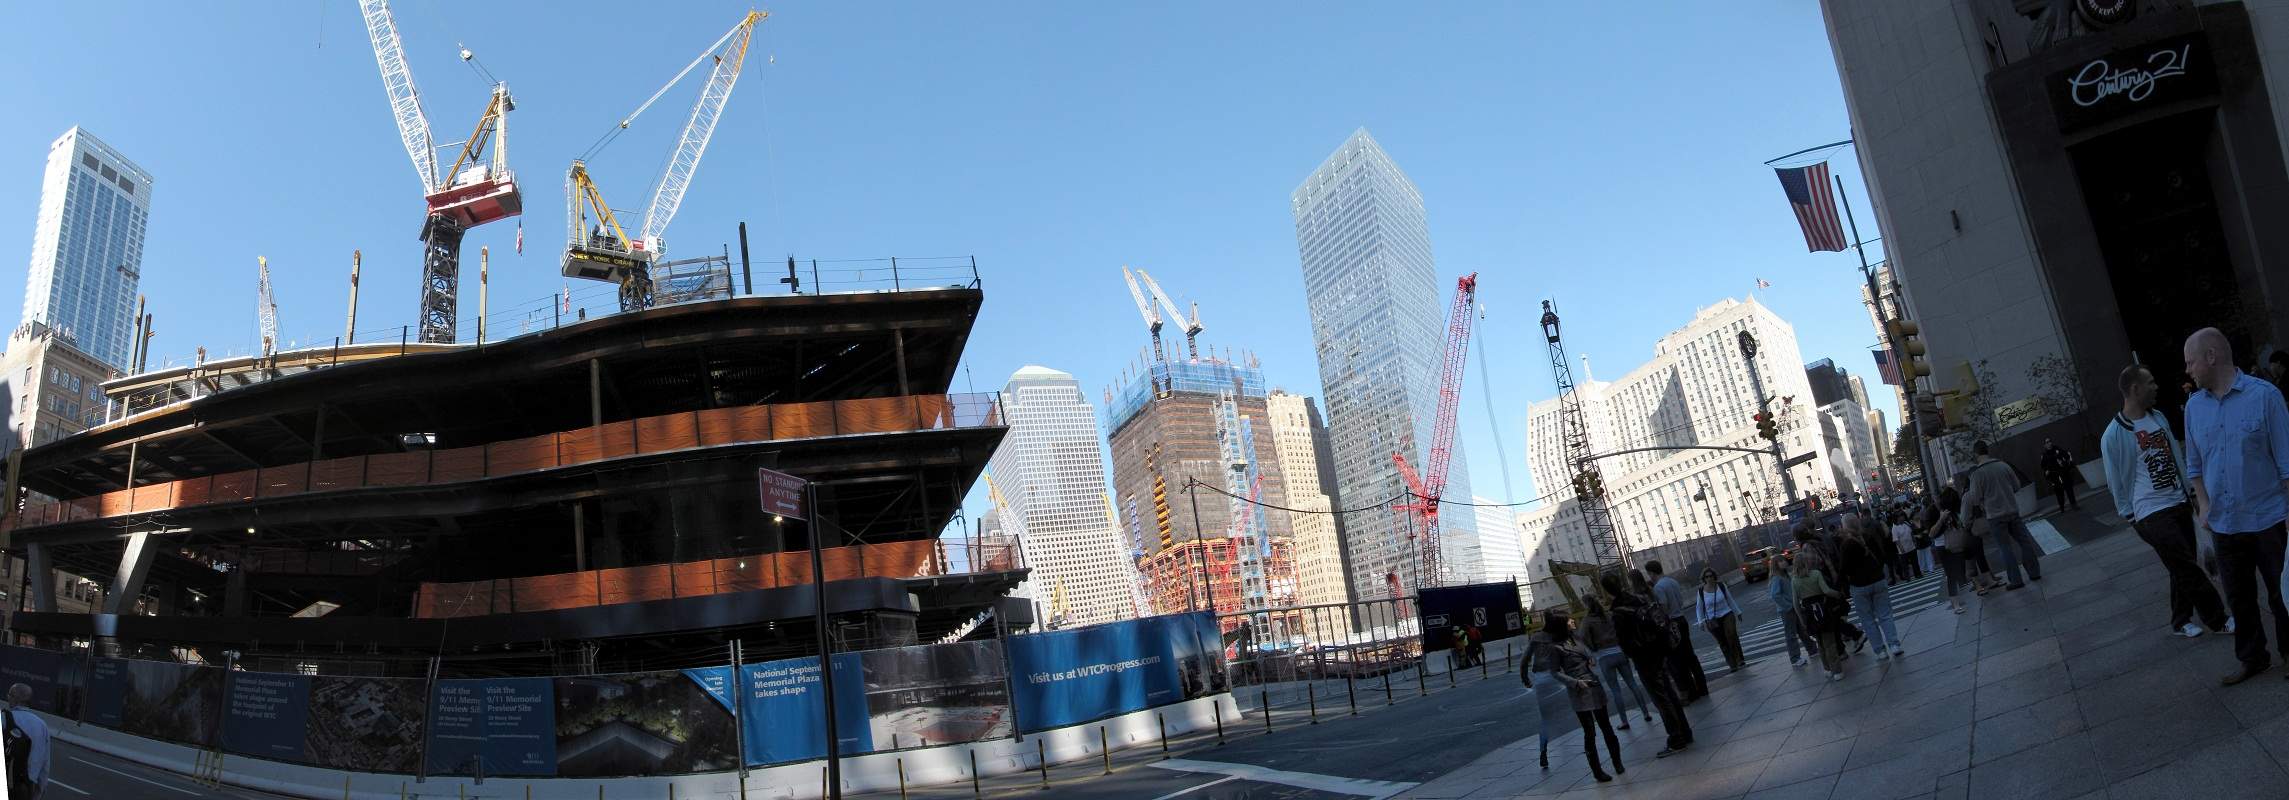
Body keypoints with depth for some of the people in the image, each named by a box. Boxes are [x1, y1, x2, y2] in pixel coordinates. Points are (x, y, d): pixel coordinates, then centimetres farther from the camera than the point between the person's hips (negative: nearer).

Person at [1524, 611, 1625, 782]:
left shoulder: (1574, 638, 9)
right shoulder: (1554, 647, -11)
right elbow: (1555, 672, -8)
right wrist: (1575, 682, -19)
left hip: (1595, 686, 6)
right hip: (1579, 691, -6)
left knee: (1606, 726, 12)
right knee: (1590, 732, 0)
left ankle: (1618, 764, 24)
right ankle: (1597, 771, 11)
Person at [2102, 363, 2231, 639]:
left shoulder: (2159, 418, 5)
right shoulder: (2114, 435, -15)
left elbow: (2176, 456, 16)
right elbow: (2116, 481, -6)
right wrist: (2129, 516, 0)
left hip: (2179, 504, 7)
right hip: (2151, 513, -7)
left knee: (2183, 568, 13)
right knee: (2188, 569, -6)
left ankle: (2181, 621, 26)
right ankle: (2218, 618, 7)